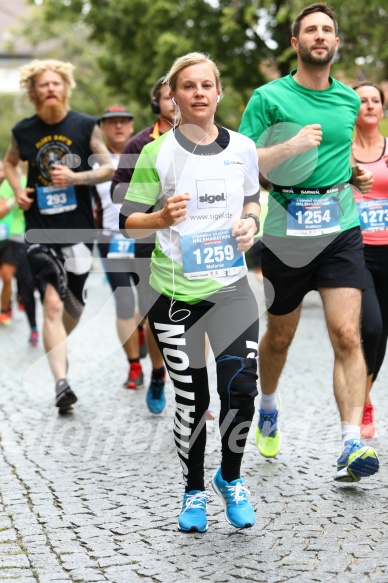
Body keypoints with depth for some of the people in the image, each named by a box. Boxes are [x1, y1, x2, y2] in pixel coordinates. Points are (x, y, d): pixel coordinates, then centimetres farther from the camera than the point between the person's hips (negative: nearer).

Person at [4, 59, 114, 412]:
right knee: (52, 301, -15)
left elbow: (110, 168, -1)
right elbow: (10, 163, 22)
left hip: (78, 229, 1)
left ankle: (57, 347, 45)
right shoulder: (24, 131, 3)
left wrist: (75, 177, -17)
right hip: (41, 231, -1)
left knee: (74, 305, 13)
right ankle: (61, 383, -17)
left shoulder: (85, 126, -2)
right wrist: (18, 191, 3)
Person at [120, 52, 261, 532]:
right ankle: (193, 492, 25)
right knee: (191, 399, 4)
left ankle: (230, 478, 20)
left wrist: (250, 222, 0)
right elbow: (128, 221, -3)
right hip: (175, 292, -2)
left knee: (241, 389, -7)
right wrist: (162, 218, -22)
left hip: (231, 285, 2)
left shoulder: (243, 148, 6)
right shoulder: (157, 152, -4)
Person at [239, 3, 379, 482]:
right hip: (285, 232, -2)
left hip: (341, 231, 2)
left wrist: (355, 174, 9)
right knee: (279, 336, 13)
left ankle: (352, 446, -15)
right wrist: (291, 146, -20)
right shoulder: (269, 97, -2)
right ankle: (268, 408, 42)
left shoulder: (349, 100, 11)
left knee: (347, 335, -12)